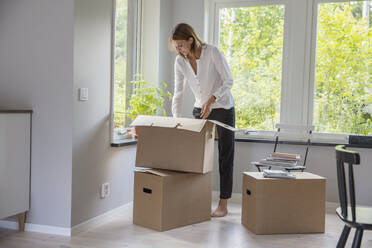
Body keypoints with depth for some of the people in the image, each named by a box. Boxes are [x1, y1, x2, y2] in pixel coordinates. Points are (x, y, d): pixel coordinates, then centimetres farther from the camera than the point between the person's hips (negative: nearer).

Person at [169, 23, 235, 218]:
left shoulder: (212, 52, -20)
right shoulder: (180, 61, -6)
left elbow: (228, 81, -18)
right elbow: (178, 92, -4)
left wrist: (211, 99, -30)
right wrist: (176, 120, -13)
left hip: (223, 109, -5)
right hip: (200, 109, 5)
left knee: (225, 156, 0)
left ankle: (223, 205, 6)